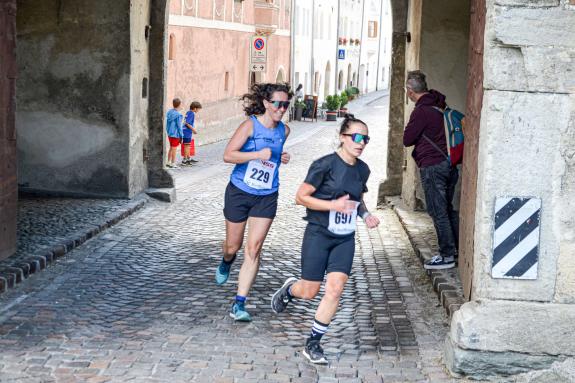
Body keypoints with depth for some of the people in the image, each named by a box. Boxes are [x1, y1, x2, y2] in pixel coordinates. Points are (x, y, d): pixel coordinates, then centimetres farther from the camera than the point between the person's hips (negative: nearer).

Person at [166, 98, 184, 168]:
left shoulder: (169, 112, 3)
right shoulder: (178, 115, -18)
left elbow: (167, 123, 11)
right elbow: (179, 126, -16)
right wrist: (181, 136, -8)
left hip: (170, 134, 7)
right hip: (176, 134, -7)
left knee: (171, 148, 18)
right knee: (174, 149, 2)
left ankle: (169, 162, 24)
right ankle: (173, 163, 9)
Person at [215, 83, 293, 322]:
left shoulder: (284, 131, 5)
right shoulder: (250, 125, -11)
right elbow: (228, 155, -18)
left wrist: (280, 158, 5)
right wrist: (258, 154, -27)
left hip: (266, 197, 3)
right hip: (239, 193, -3)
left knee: (253, 249, -8)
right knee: (233, 246, 11)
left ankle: (239, 304, -6)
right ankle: (226, 263, 50)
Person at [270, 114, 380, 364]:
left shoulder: (363, 169, 5)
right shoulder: (326, 164, -15)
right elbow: (301, 197, -13)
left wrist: (366, 215, 1)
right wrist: (333, 205, -23)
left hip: (345, 239, 5)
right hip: (319, 234, -4)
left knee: (335, 289, -9)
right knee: (310, 292, 5)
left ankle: (313, 343, 3)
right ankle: (289, 289, 43)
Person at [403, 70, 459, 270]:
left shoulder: (421, 111, -16)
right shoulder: (440, 104, 9)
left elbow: (407, 140, -10)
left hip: (432, 165, -8)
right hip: (449, 162, 8)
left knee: (438, 211, -2)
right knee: (448, 208, 17)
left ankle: (447, 255, 1)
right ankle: (458, 248, 22)